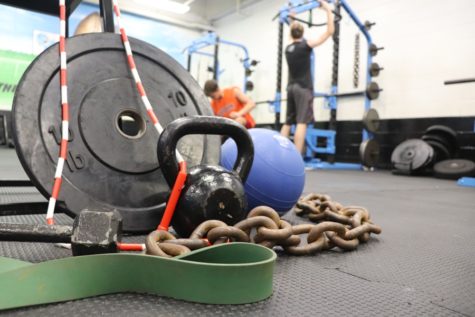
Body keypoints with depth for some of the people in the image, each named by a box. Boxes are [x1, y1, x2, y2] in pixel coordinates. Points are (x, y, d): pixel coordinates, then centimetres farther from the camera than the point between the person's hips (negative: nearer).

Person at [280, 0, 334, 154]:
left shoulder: (288, 48, 12)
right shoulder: (306, 45, -5)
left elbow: (293, 39, 39)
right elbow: (329, 32, -5)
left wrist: (292, 22, 47)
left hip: (291, 87, 7)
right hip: (303, 88, -7)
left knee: (287, 122, 8)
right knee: (302, 123, -13)